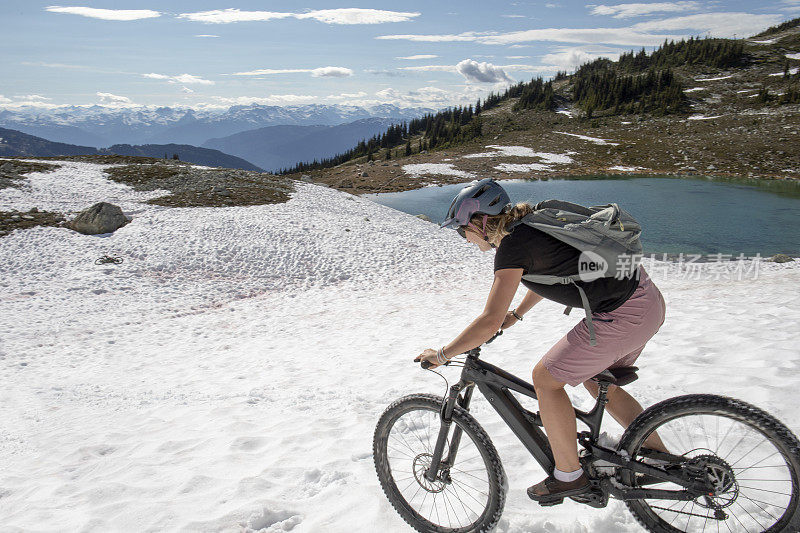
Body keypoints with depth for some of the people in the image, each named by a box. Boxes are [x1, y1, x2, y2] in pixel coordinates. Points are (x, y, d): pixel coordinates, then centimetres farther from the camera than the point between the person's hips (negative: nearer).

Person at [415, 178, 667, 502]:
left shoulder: (512, 245, -16)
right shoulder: (529, 224, 11)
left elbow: (490, 322, -20)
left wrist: (440, 355, -9)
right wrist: (515, 314, 36)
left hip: (624, 315, -10)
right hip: (647, 296, 10)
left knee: (545, 378, 1)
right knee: (595, 380, 23)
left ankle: (569, 476, 15)